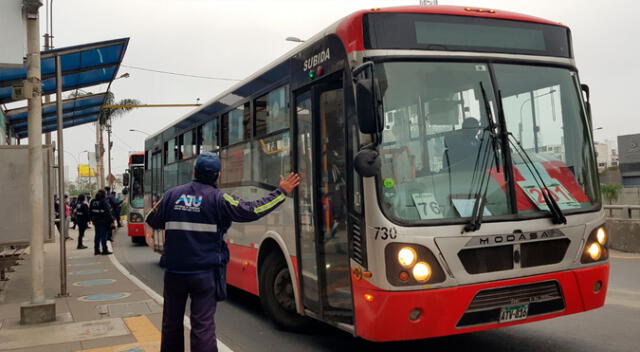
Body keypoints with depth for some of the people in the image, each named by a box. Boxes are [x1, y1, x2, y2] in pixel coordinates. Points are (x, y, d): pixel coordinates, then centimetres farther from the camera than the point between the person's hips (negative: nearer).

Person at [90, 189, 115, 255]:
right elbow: (108, 212, -17)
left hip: (96, 221, 7)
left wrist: (92, 220, 22)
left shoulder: (93, 201, 6)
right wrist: (111, 221, -14)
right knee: (103, 236, -3)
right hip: (104, 221, -7)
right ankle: (105, 250, 0)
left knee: (97, 235, 13)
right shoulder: (104, 201, -15)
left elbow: (90, 212, 13)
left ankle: (96, 250, 17)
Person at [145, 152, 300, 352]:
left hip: (174, 271, 3)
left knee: (172, 322, 19)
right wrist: (282, 192, 0)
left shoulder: (172, 195, 2)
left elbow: (152, 221, 12)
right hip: (204, 272, -3)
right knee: (203, 325, -1)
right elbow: (252, 211, -9)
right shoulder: (218, 198, -7)